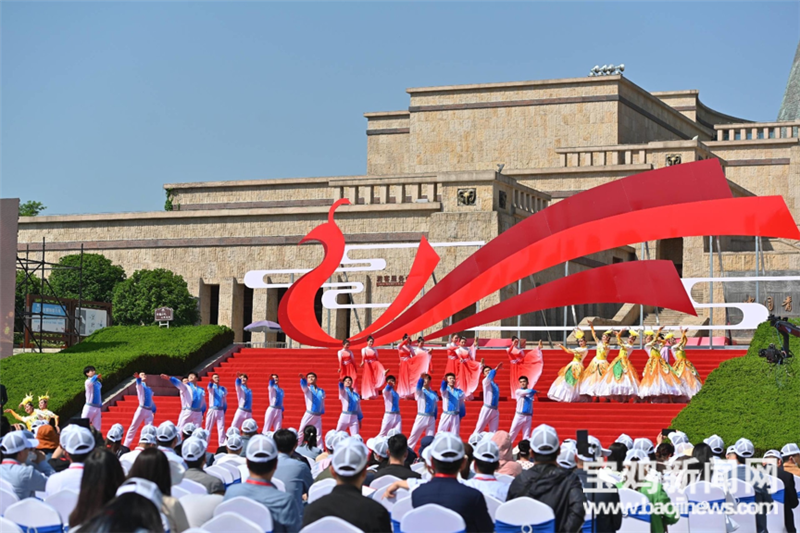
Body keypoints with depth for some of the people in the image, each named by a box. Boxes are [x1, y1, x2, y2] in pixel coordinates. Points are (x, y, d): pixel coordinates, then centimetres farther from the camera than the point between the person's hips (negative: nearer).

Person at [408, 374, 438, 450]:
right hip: (421, 417, -3)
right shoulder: (420, 391, -3)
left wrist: (435, 418, 12)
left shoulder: (433, 394, 9)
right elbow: (419, 386, -27)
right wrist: (421, 378, -48)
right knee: (413, 436, -3)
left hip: (431, 418, 3)